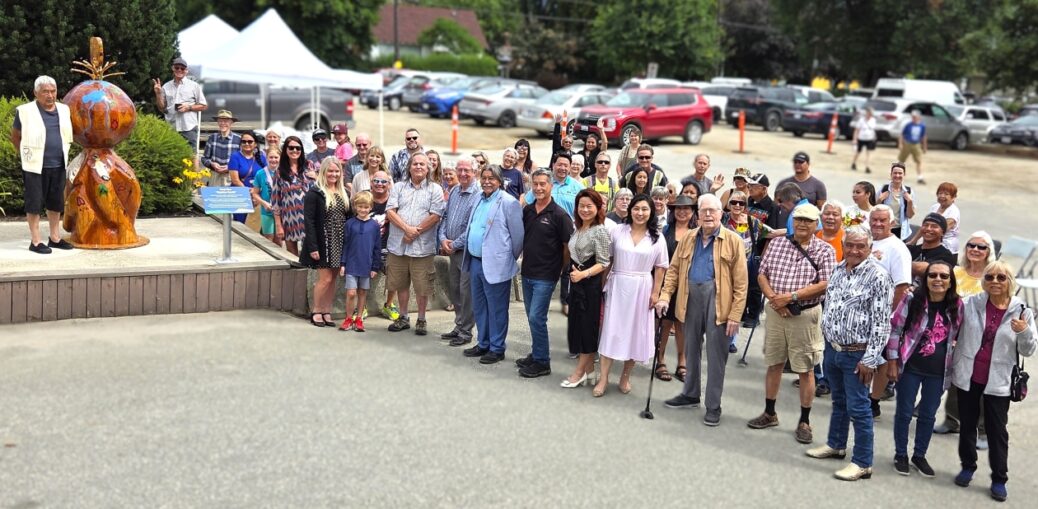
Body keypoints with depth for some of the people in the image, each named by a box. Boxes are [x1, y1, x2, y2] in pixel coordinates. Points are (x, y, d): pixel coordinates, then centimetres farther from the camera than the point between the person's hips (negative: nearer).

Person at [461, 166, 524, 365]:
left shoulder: (508, 203, -12)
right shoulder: (479, 200, 13)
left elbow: (517, 235, -9)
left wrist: (512, 259, -1)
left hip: (495, 264, -8)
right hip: (475, 261, 8)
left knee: (496, 309, 2)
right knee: (479, 307, 17)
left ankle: (497, 348, 12)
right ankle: (483, 344, 29)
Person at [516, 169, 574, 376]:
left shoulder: (559, 215, -12)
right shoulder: (527, 211, 5)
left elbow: (567, 246, -8)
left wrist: (563, 271, -2)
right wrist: (525, 257, 11)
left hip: (545, 275, -6)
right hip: (527, 272, 6)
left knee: (536, 318, -7)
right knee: (532, 317, 15)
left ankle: (542, 362, 4)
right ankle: (537, 354, 28)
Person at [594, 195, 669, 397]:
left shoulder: (656, 238, 0)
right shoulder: (617, 231, 0)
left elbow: (660, 267, 2)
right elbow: (608, 259, 4)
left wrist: (655, 292, -3)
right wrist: (603, 283, 0)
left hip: (642, 289, 1)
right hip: (617, 286, -1)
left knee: (635, 331, 7)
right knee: (612, 330, -1)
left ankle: (626, 376, 19)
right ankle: (604, 377, 4)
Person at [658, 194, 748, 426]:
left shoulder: (732, 241, -4)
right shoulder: (688, 239, 10)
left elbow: (740, 282, -7)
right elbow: (674, 270, 12)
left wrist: (735, 315, -12)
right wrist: (665, 296, -2)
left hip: (718, 300, -5)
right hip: (691, 298, 5)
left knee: (716, 354, 1)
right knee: (691, 349, 17)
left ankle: (713, 406, 10)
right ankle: (690, 394, 33)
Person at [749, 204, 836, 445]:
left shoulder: (825, 250, -4)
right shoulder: (776, 243, 6)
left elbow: (825, 284, -12)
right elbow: (762, 275, 5)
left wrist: (791, 296, -17)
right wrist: (773, 298, -12)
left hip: (805, 314, -3)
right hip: (775, 311, 3)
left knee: (806, 369, 3)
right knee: (773, 363, 13)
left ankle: (804, 422, 14)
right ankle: (769, 413, 27)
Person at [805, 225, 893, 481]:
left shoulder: (877, 277, -15)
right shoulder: (838, 270, 7)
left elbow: (881, 323, -16)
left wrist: (870, 359, -18)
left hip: (856, 354, -7)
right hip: (832, 348, 7)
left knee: (858, 408, -2)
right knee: (838, 401, 22)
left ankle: (863, 463, 6)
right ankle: (836, 445, 37)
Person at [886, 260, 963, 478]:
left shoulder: (957, 306, -4)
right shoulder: (913, 299, -13)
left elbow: (961, 336, 10)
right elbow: (895, 329, -7)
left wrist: (954, 366, 7)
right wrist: (893, 361, -8)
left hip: (939, 372, 3)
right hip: (910, 367, -2)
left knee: (928, 415, 14)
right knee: (904, 412, 9)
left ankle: (920, 455, 32)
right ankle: (900, 455, 26)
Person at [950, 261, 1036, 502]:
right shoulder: (970, 304, -5)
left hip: (998, 381, -1)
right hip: (968, 376, 1)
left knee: (997, 430, 5)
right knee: (967, 425, 15)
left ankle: (999, 479, 16)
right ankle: (968, 467, 32)